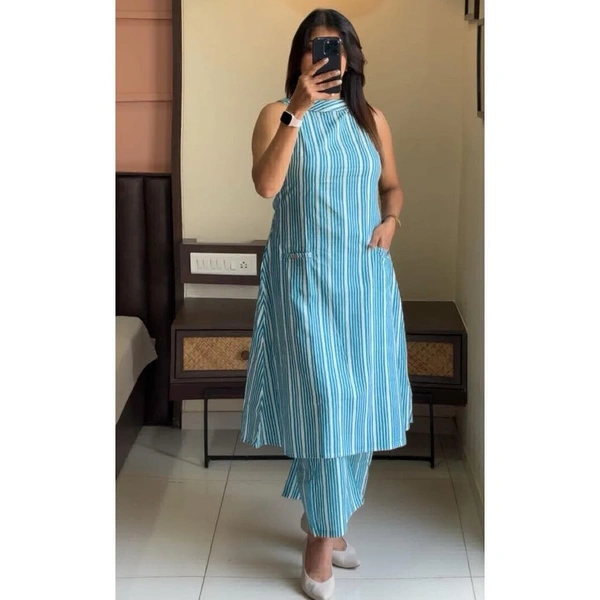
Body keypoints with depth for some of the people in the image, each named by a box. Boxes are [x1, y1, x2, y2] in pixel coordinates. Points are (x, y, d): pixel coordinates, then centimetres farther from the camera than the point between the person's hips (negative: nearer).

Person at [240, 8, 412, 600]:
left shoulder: (371, 120, 9)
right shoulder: (277, 115, -2)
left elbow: (392, 185, 21)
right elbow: (266, 185, -18)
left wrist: (390, 219, 0)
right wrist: (298, 110, -23)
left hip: (364, 276, 4)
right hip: (305, 275, -4)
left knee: (358, 399, 8)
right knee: (322, 399, -9)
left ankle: (322, 514, 29)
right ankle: (321, 547, 1)